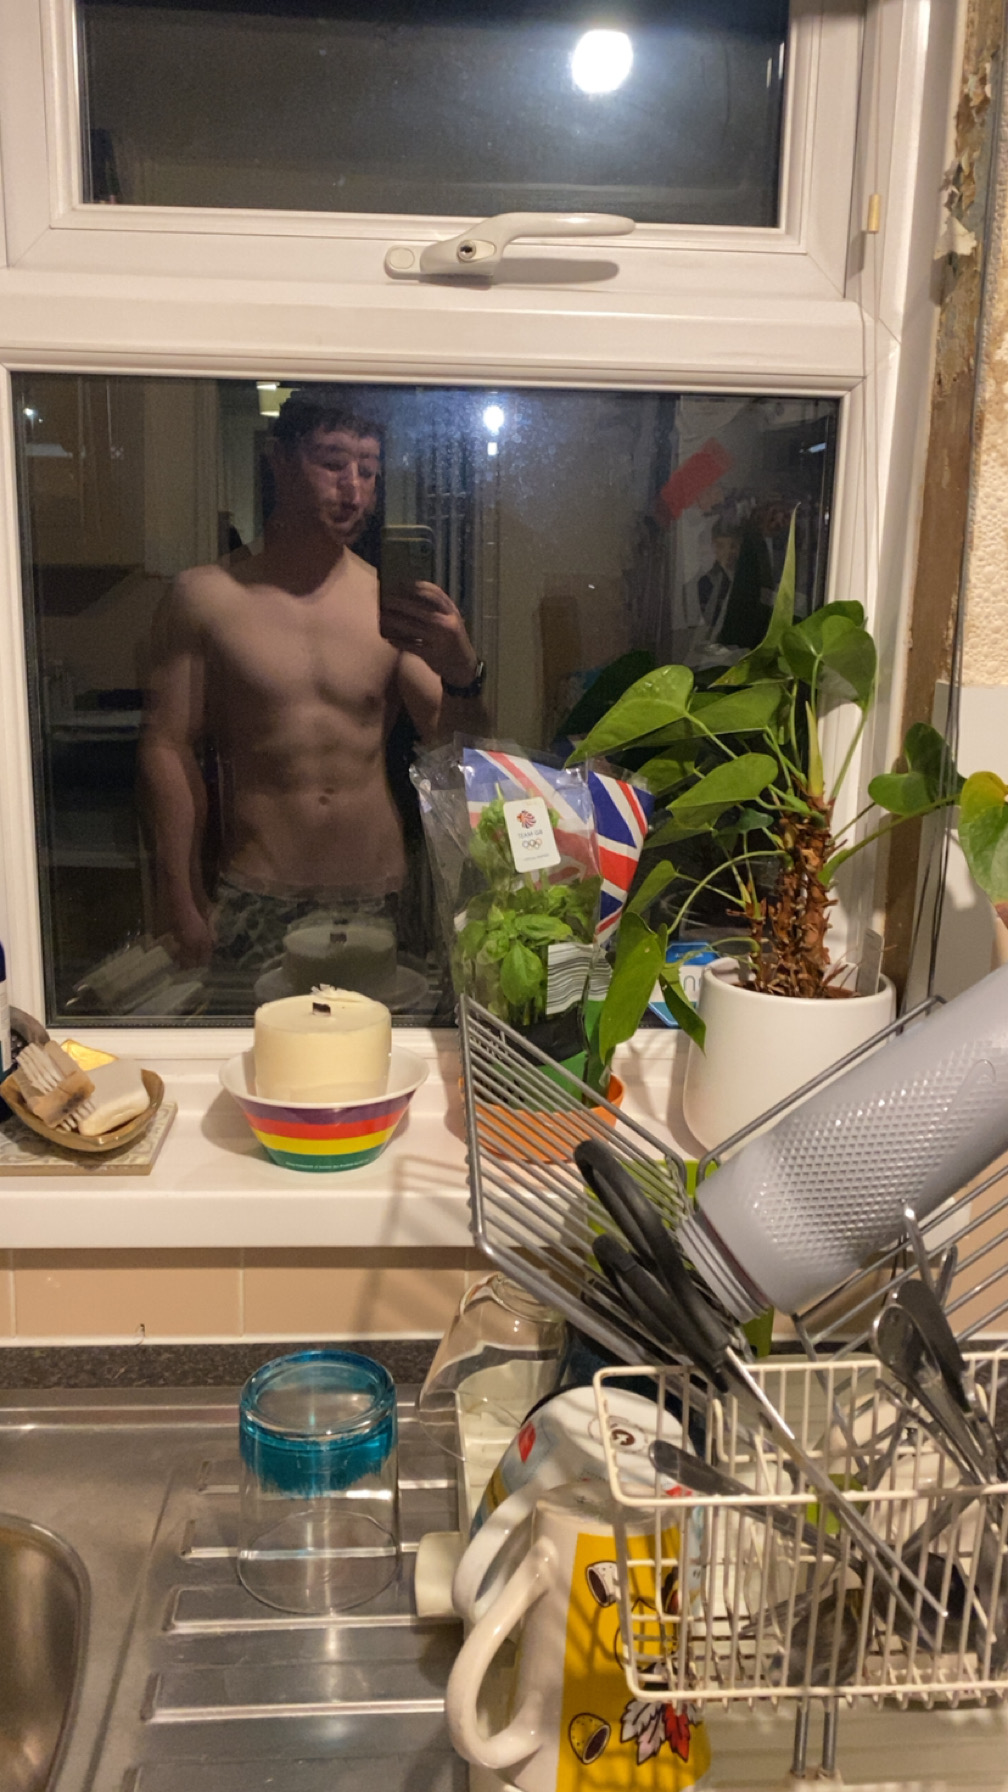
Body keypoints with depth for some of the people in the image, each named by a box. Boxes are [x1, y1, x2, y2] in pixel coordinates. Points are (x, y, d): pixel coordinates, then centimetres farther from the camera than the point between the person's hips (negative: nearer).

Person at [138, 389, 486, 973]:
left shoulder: (393, 602, 3)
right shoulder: (206, 596, 1)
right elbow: (168, 749, 0)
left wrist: (461, 671, -21)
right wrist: (183, 904, -4)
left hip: (377, 891, 2)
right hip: (256, 897, -1)